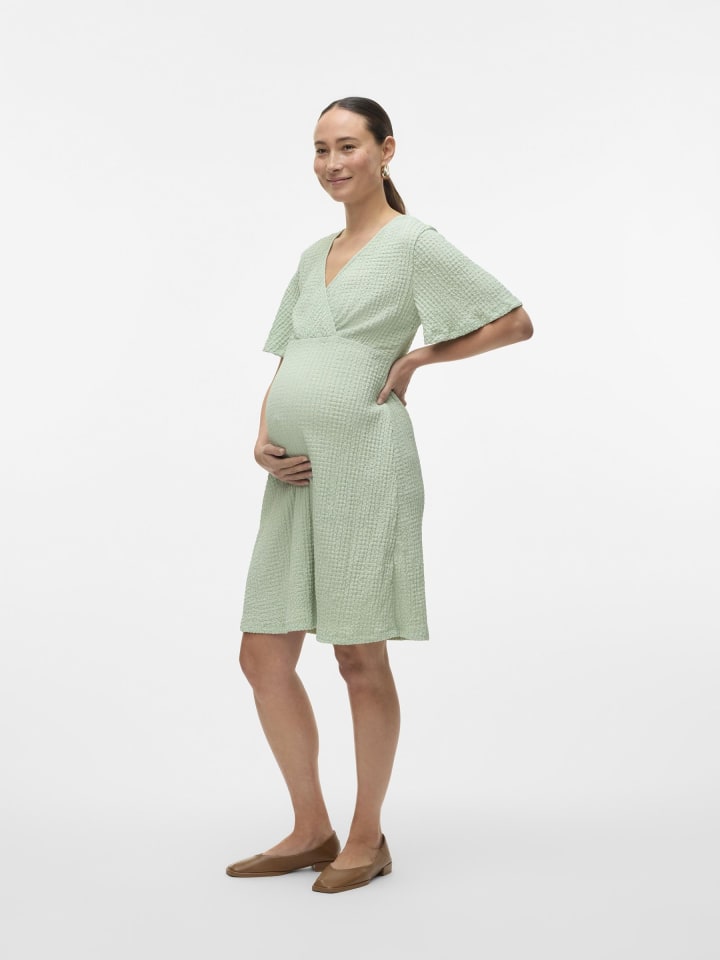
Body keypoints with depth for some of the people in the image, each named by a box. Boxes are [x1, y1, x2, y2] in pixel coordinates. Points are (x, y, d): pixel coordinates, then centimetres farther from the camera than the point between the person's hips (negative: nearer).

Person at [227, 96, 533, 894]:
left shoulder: (416, 244, 0)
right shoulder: (313, 257, 20)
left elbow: (516, 323, -2)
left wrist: (419, 354, -4)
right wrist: (262, 442, 3)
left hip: (365, 462, -7)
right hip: (295, 475, 7)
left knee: (359, 658, 1)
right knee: (263, 657, 7)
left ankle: (367, 837, 18)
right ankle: (310, 830, 22)